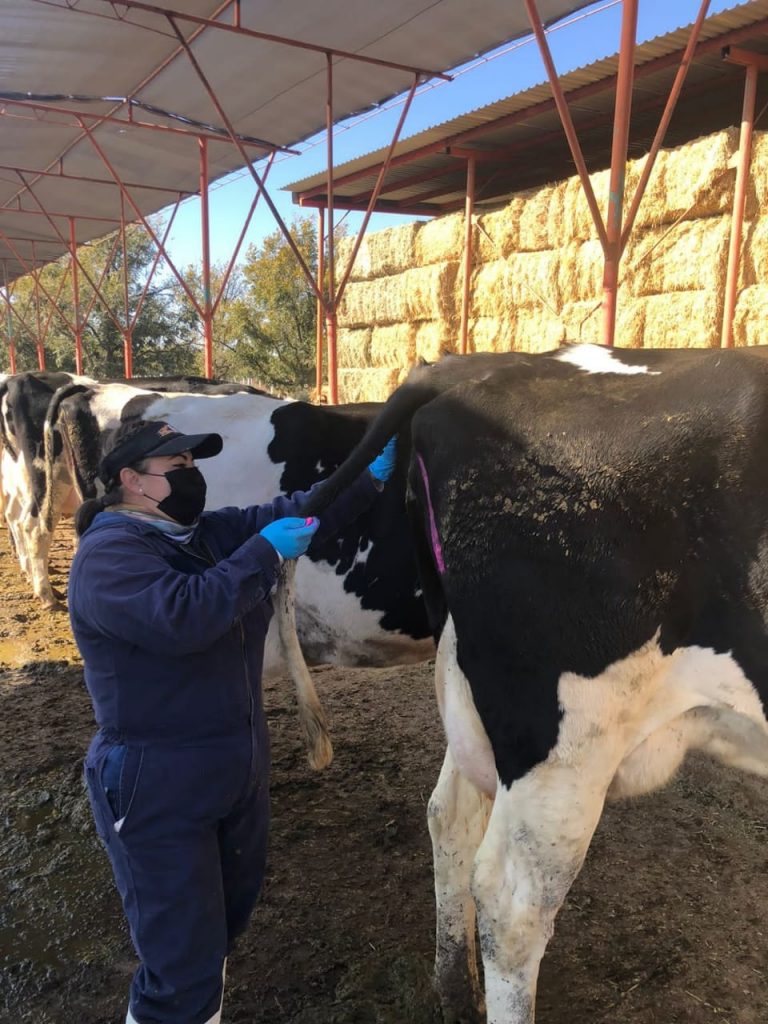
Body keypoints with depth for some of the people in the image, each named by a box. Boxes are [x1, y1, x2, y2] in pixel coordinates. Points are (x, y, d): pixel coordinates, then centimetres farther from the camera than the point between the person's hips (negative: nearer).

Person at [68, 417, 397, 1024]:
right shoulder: (107, 554, -19)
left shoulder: (206, 535, 5)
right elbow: (180, 618, -35)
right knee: (183, 970, 3)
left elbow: (296, 512, 6)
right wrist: (264, 554, -27)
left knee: (229, 912, 29)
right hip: (157, 787, -8)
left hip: (239, 770, 9)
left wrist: (369, 480, -5)